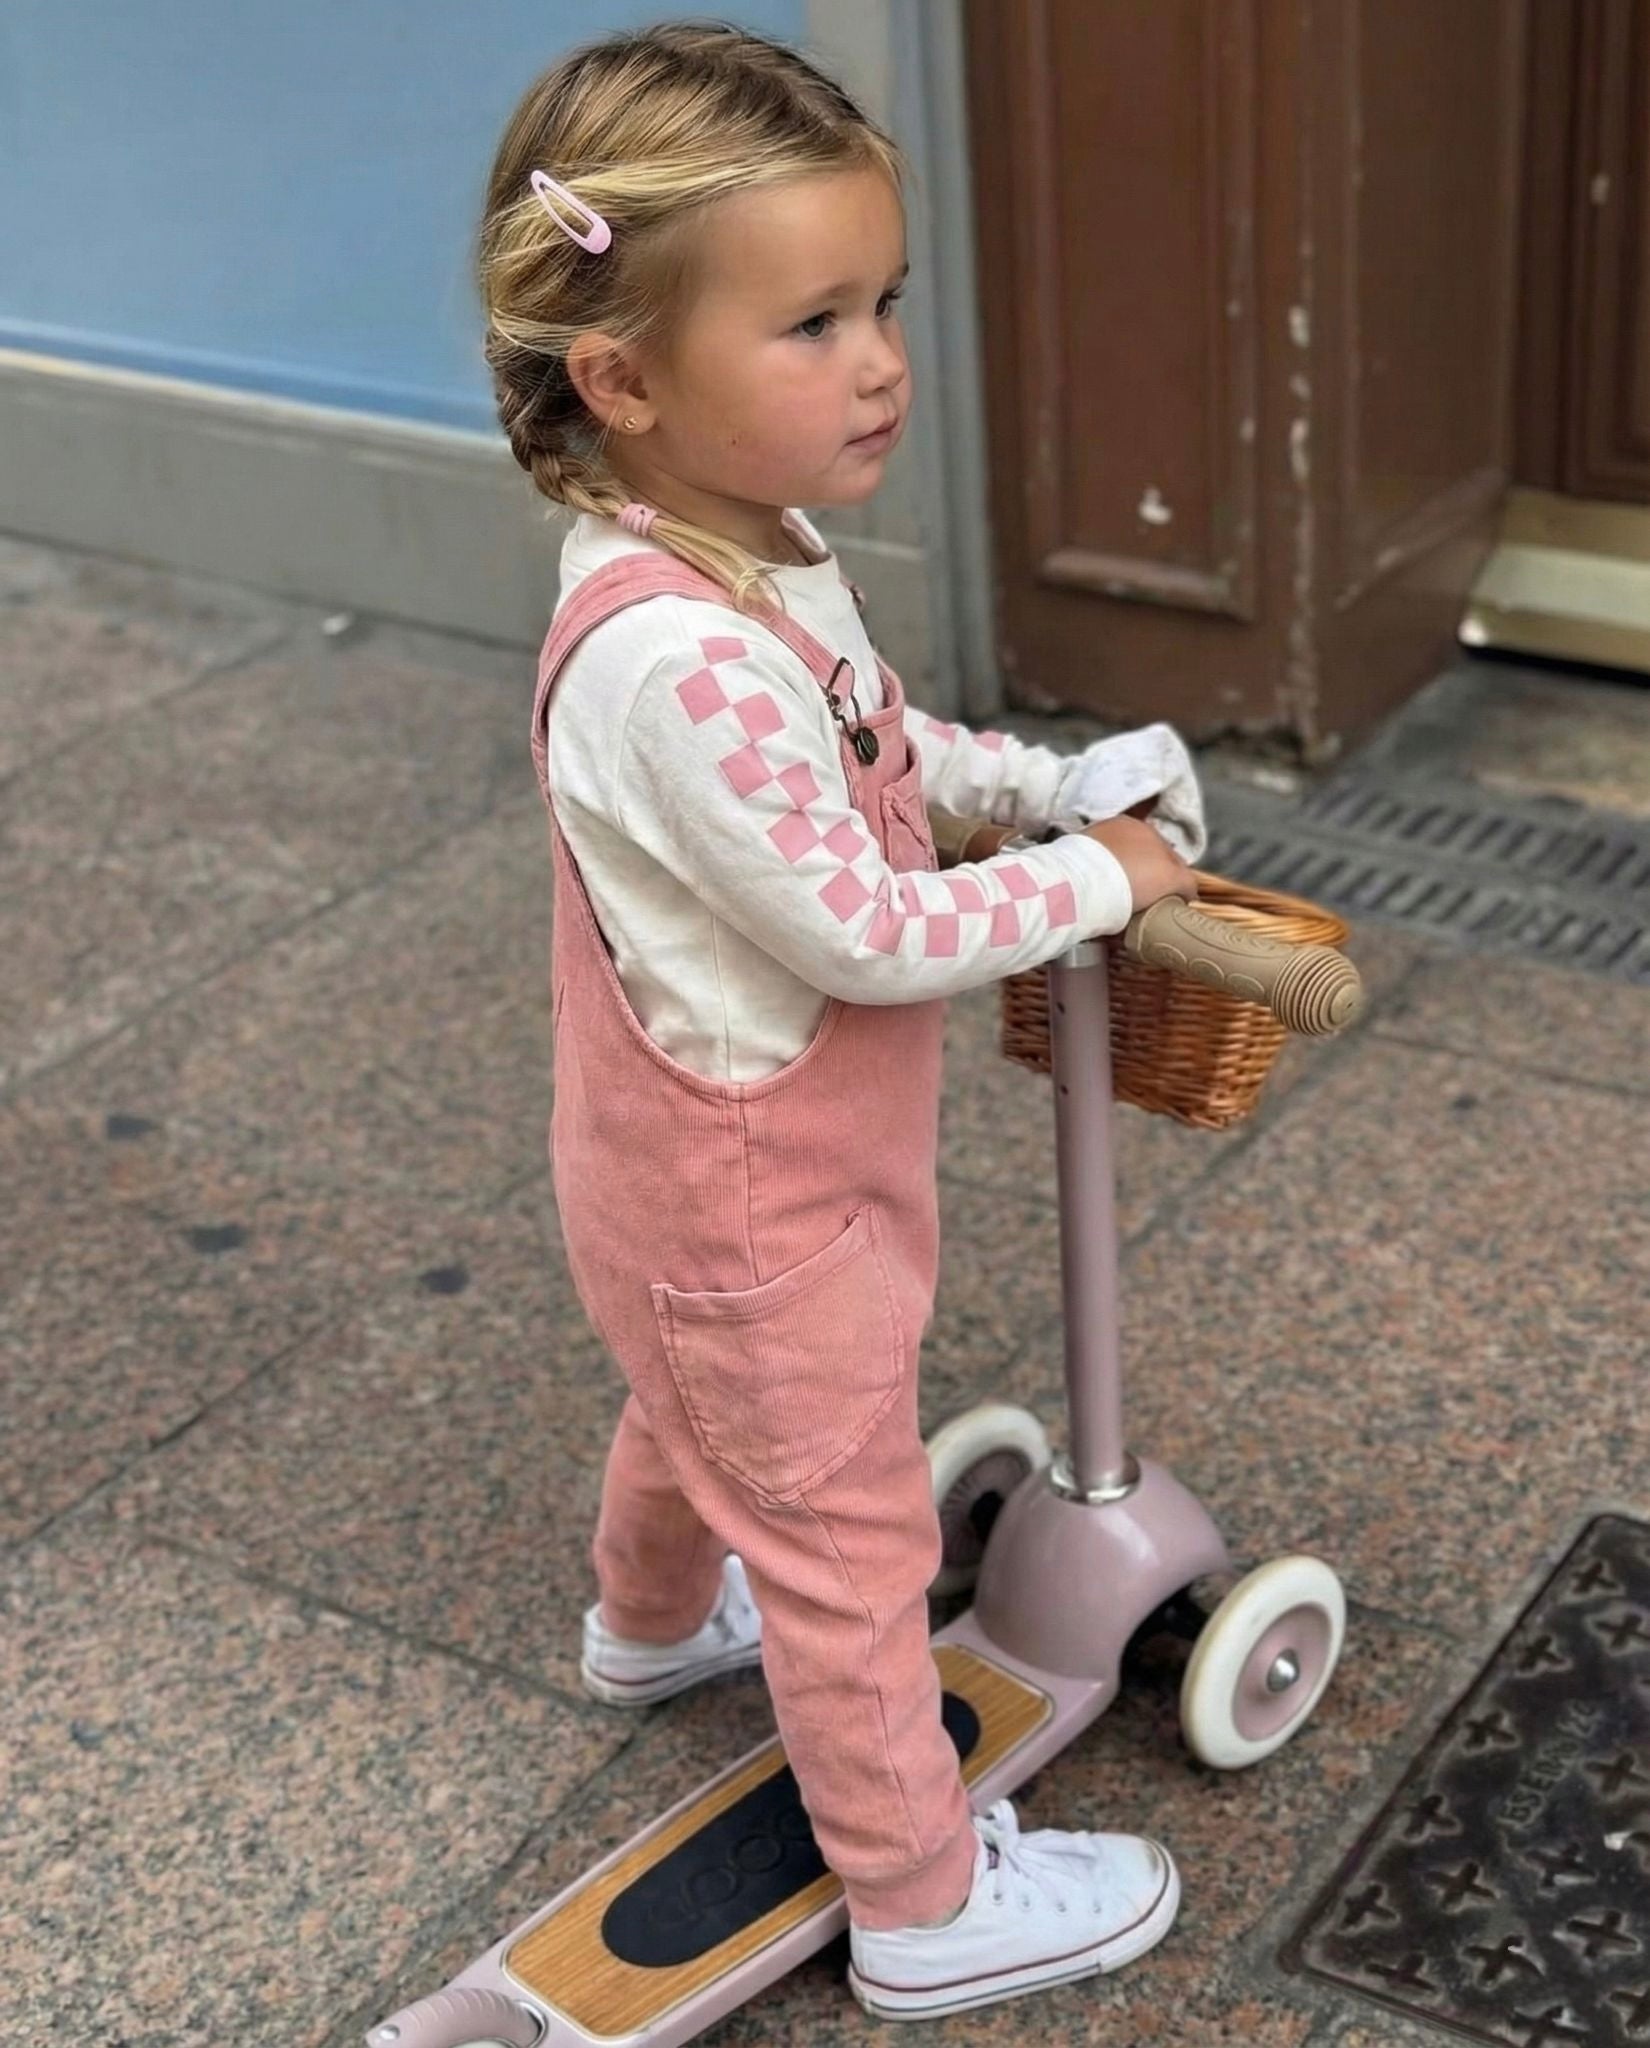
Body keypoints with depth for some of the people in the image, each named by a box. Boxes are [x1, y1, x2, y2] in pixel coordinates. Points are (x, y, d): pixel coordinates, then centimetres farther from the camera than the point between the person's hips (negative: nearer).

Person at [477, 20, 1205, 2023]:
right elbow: (871, 937, -30)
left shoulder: (745, 560, -5)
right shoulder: (679, 665, -37)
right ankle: (927, 1908, 27)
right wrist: (1098, 874, -17)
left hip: (705, 1181, 10)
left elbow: (880, 740, 13)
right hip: (757, 1215, -10)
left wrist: (1044, 780, -2)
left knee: (697, 1413, 35)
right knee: (847, 1547, 8)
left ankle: (652, 1626, 64)